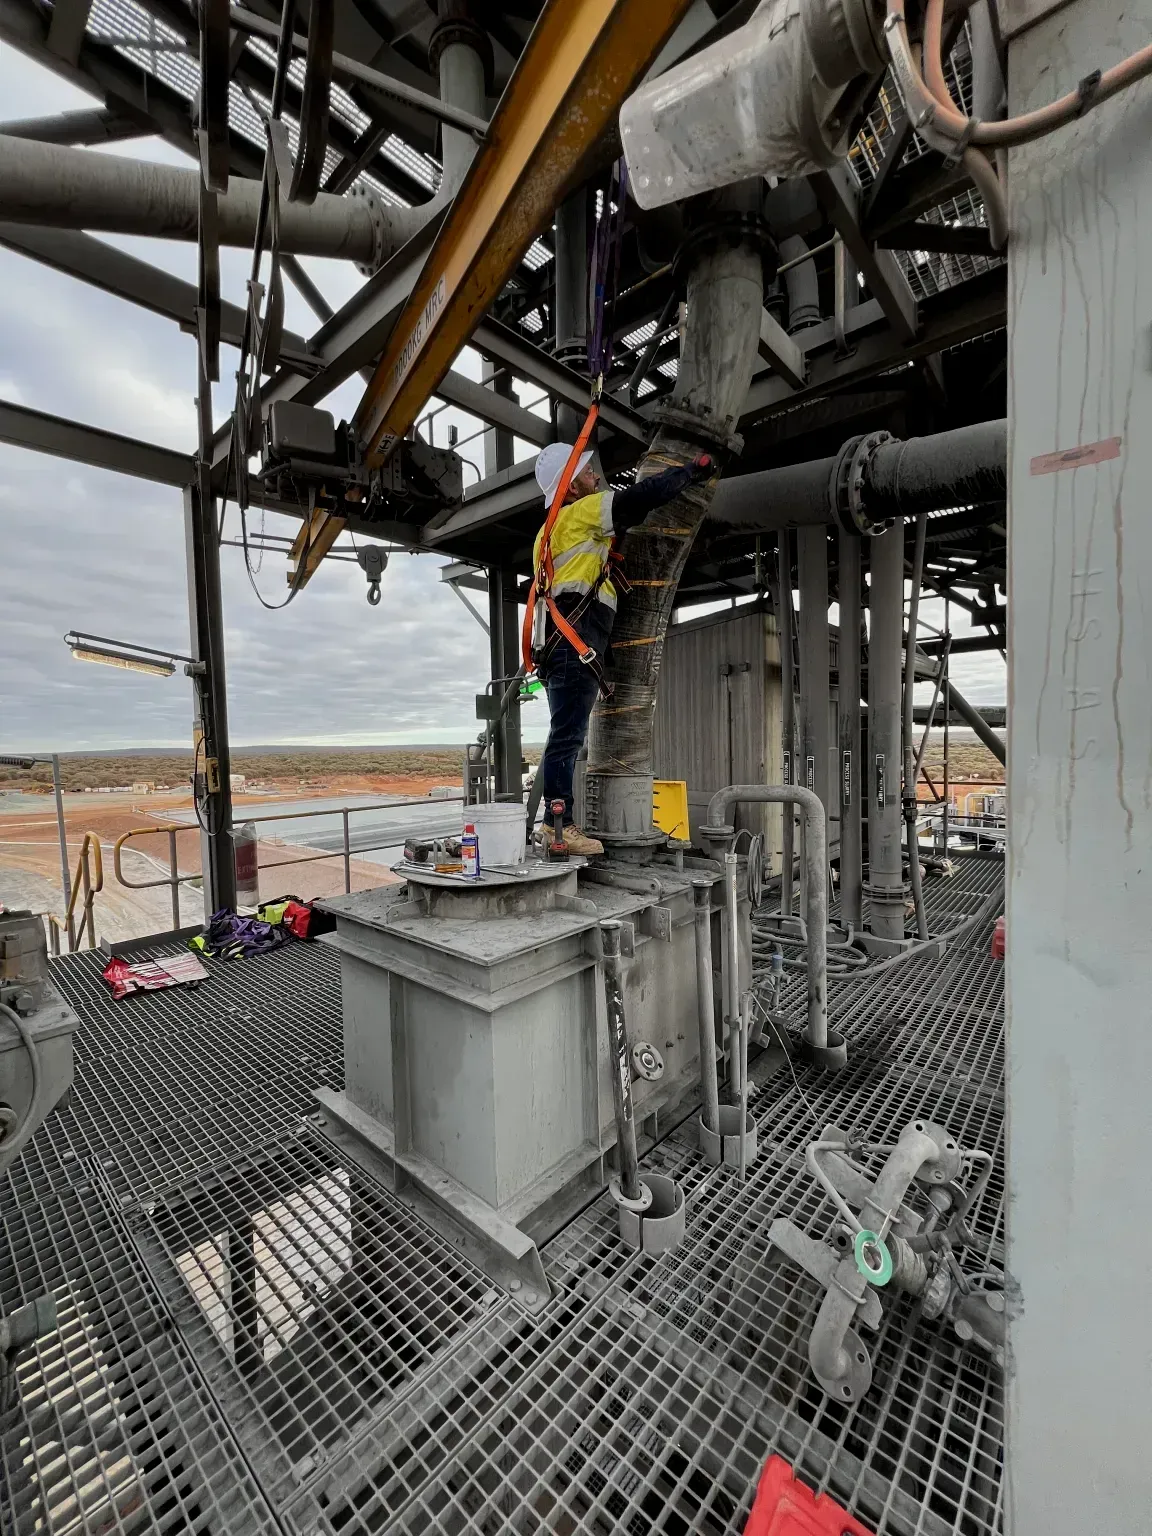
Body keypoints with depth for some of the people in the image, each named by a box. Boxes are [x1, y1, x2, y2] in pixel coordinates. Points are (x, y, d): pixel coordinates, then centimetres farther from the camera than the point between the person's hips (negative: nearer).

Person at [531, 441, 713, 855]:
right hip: (575, 641, -10)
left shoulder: (552, 531, 31)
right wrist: (694, 469, 10)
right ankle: (558, 826, -11)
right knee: (566, 737, -12)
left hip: (566, 646, 10)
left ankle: (557, 825, 12)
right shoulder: (579, 514, 2)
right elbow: (647, 495, -3)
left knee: (566, 738, 8)